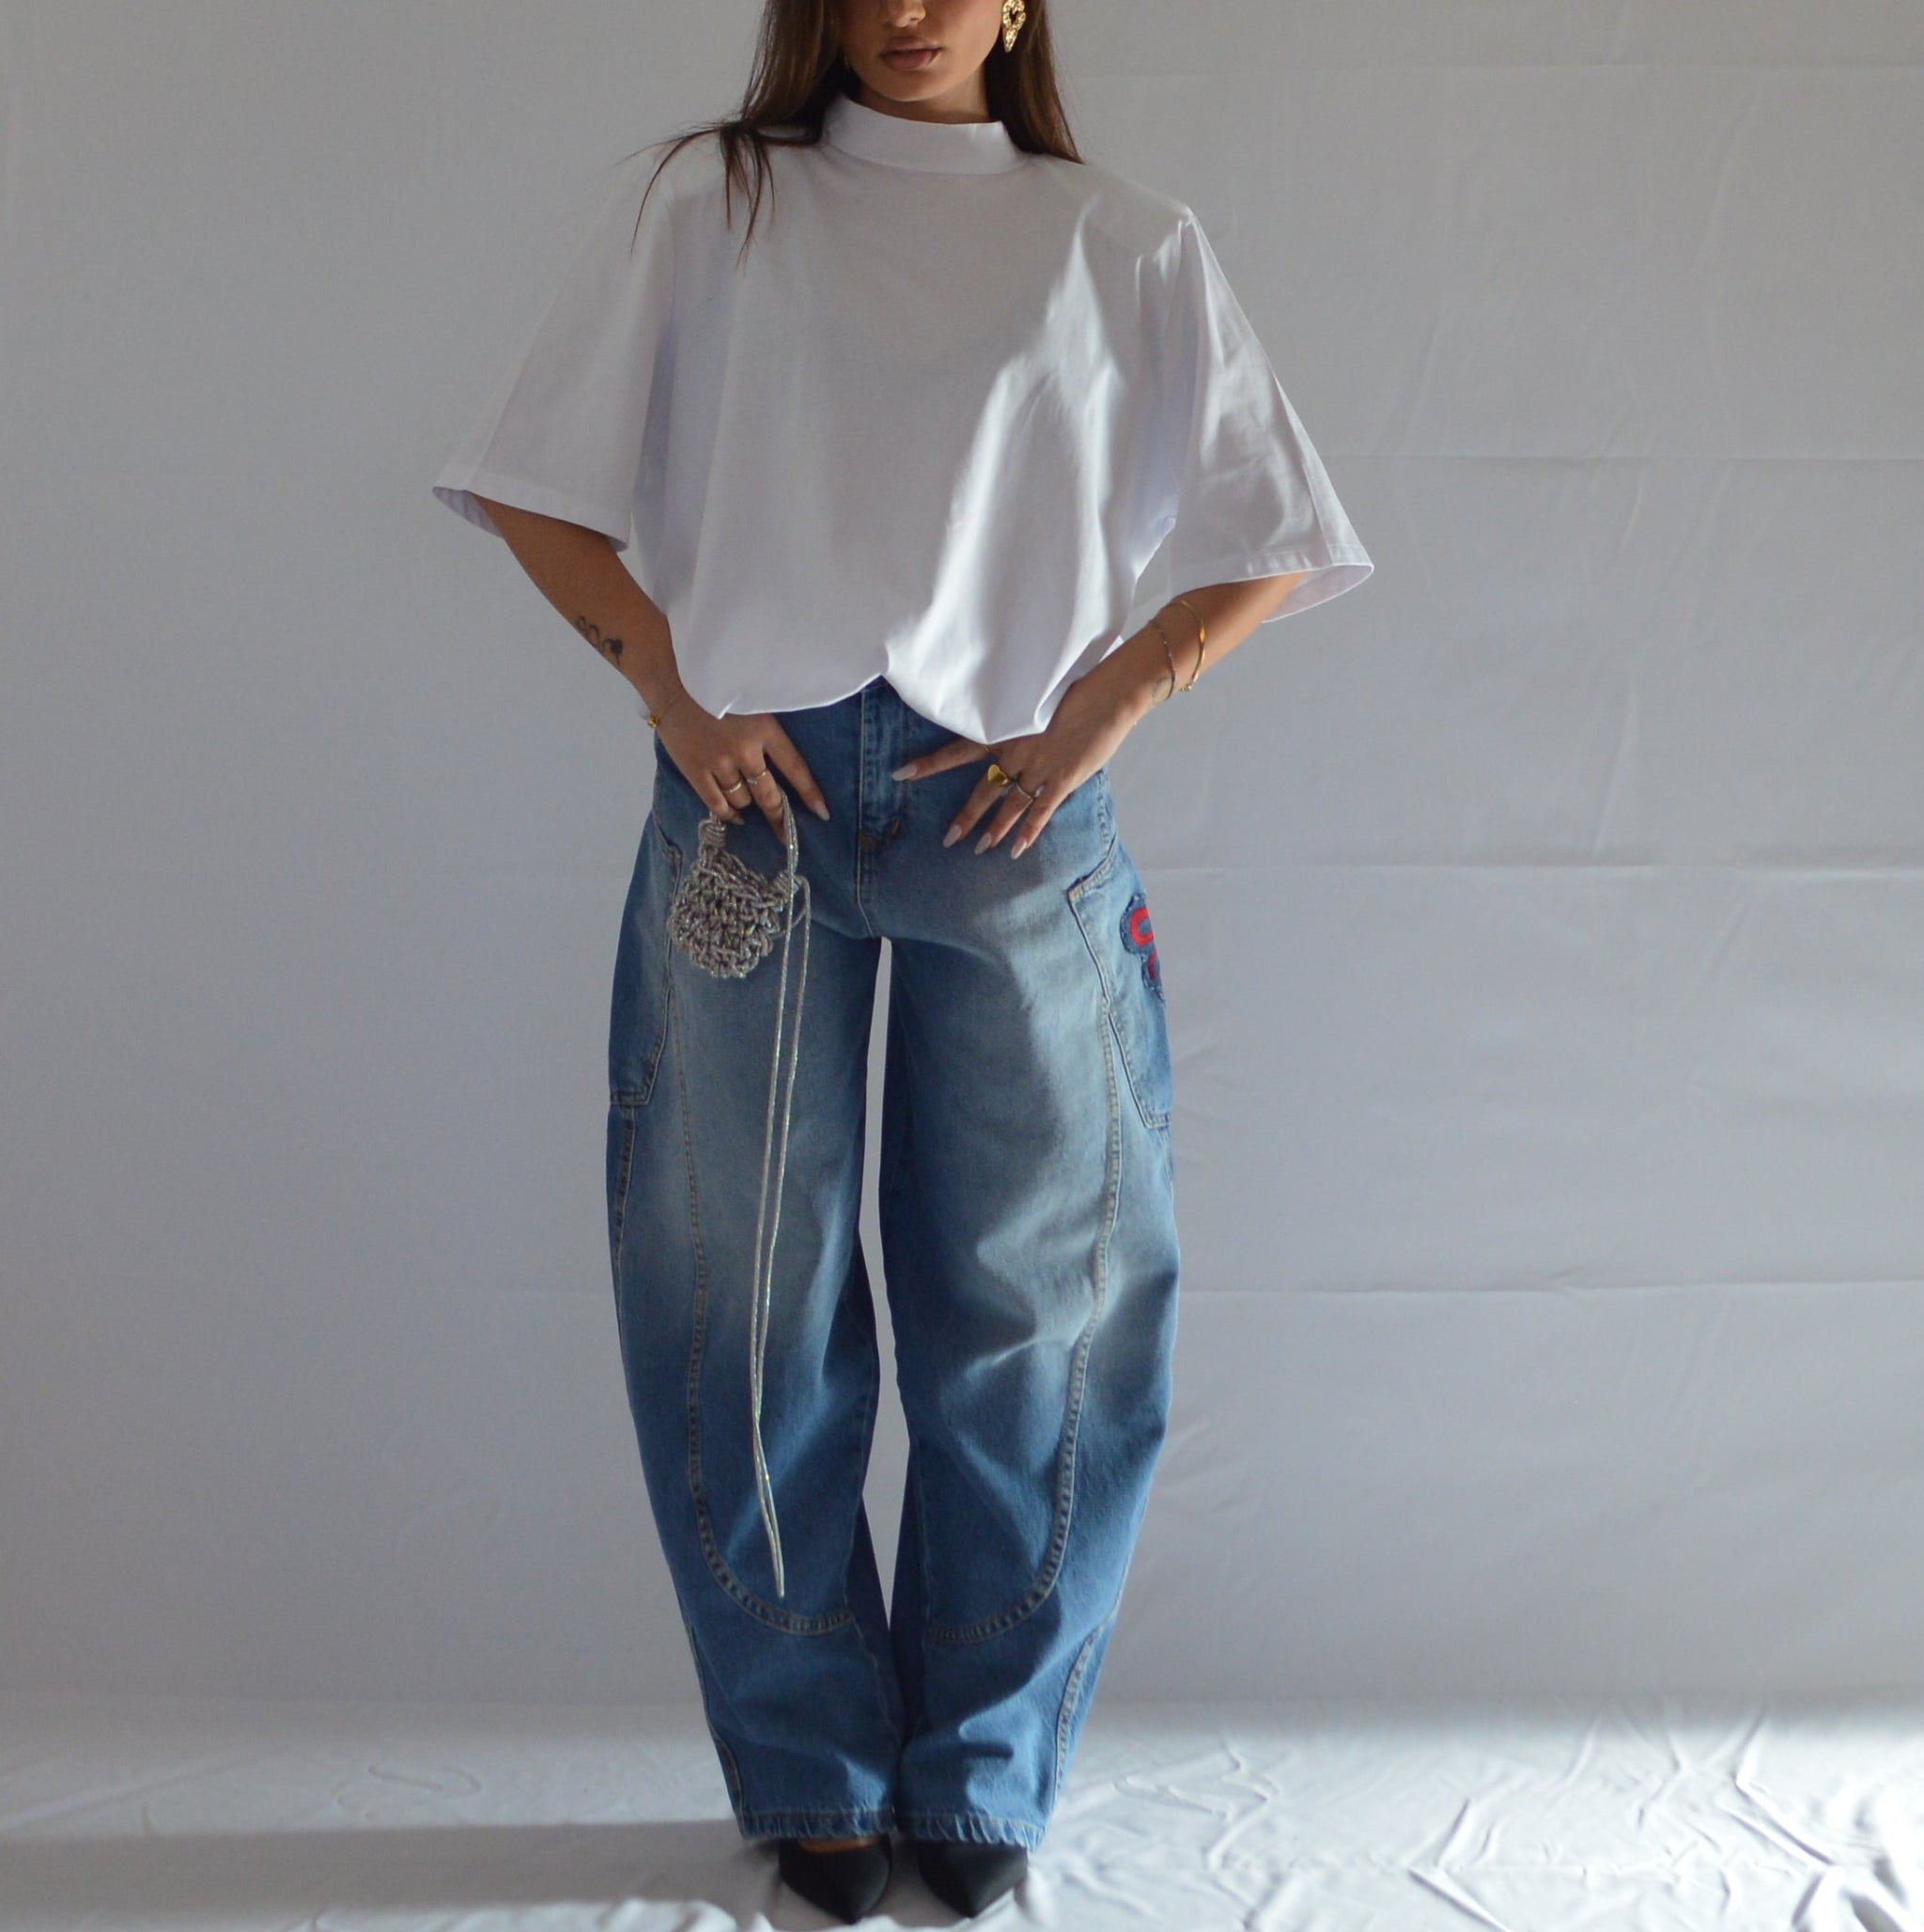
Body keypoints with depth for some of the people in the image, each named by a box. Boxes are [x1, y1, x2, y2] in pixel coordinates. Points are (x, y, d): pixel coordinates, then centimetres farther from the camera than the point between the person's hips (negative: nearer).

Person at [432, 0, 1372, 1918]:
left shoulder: (1126, 243, 11)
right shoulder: (697, 199, 11)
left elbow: (1269, 547, 10)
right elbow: (535, 487, 9)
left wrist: (1107, 703, -4)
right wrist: (669, 680, -5)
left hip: (1011, 805, 0)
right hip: (754, 790, 0)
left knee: (1030, 1302, 3)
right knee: (749, 1295, 4)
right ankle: (814, 1776, 20)